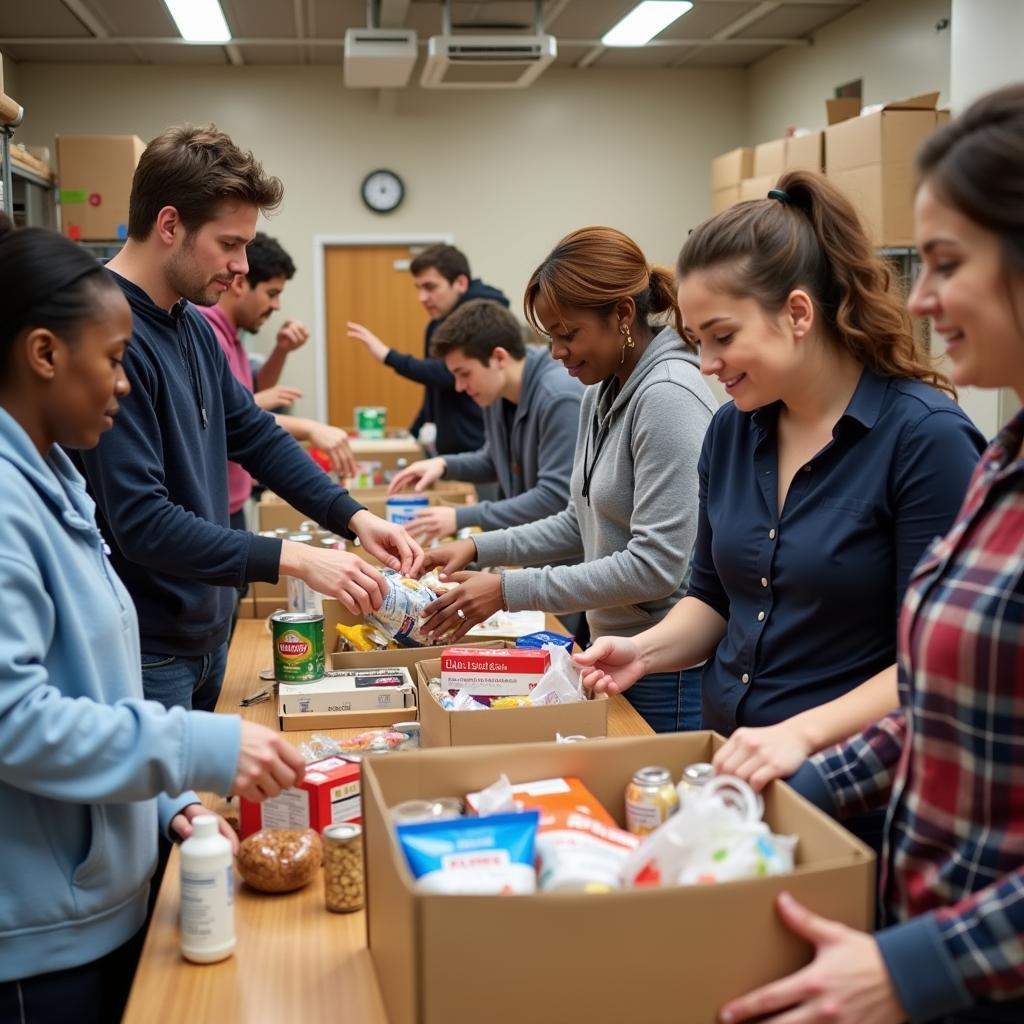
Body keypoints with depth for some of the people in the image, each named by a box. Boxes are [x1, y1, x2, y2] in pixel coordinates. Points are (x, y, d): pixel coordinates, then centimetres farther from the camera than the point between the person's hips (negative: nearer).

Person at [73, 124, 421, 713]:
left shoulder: (193, 328, 6)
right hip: (144, 657, -9)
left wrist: (355, 517, 1)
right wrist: (295, 559, -27)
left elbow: (256, 435, 13)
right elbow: (141, 522, -28)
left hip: (204, 635, 9)